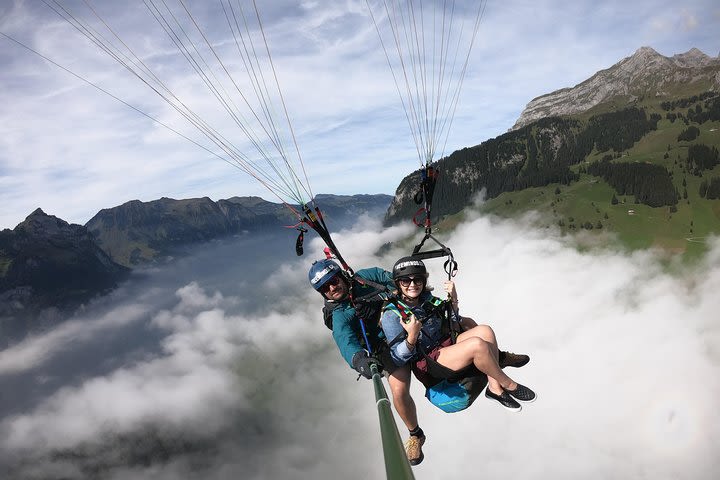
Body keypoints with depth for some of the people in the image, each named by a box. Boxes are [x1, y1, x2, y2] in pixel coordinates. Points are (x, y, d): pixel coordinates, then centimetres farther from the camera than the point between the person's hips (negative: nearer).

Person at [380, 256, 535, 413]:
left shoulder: (427, 299, 6)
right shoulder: (391, 315, -14)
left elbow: (452, 324, 16)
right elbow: (398, 359, -16)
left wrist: (453, 299, -1)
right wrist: (412, 337, -34)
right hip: (427, 363, -8)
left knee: (485, 330, -13)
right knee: (477, 344, -26)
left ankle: (495, 388, -12)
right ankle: (508, 385, -4)